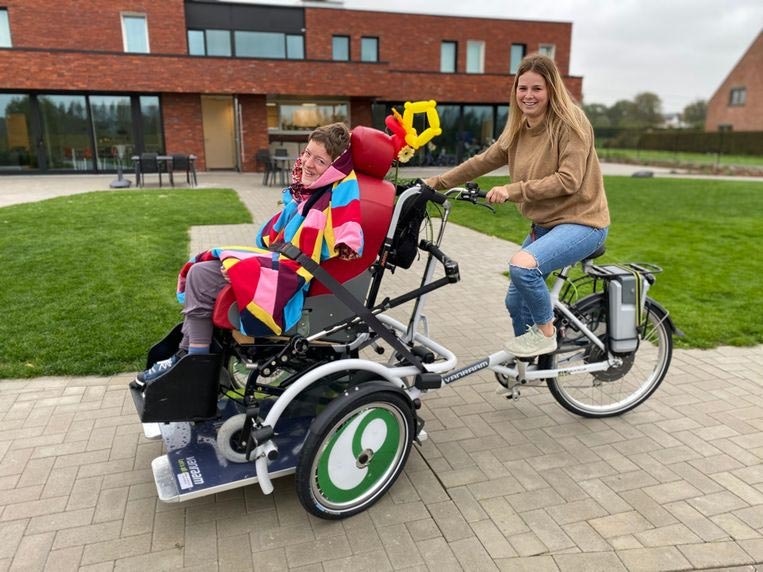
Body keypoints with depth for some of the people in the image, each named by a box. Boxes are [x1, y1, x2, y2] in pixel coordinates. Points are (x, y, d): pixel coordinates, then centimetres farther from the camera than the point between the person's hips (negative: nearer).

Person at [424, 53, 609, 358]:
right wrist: (436, 182, 7)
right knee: (516, 300, 11)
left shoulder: (571, 123, -14)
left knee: (522, 265, -33)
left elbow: (568, 181, -22)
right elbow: (482, 161, 11)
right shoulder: (518, 129, 7)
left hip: (581, 221, -8)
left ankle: (546, 333, -8)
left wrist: (512, 190, -24)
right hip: (544, 224, 8)